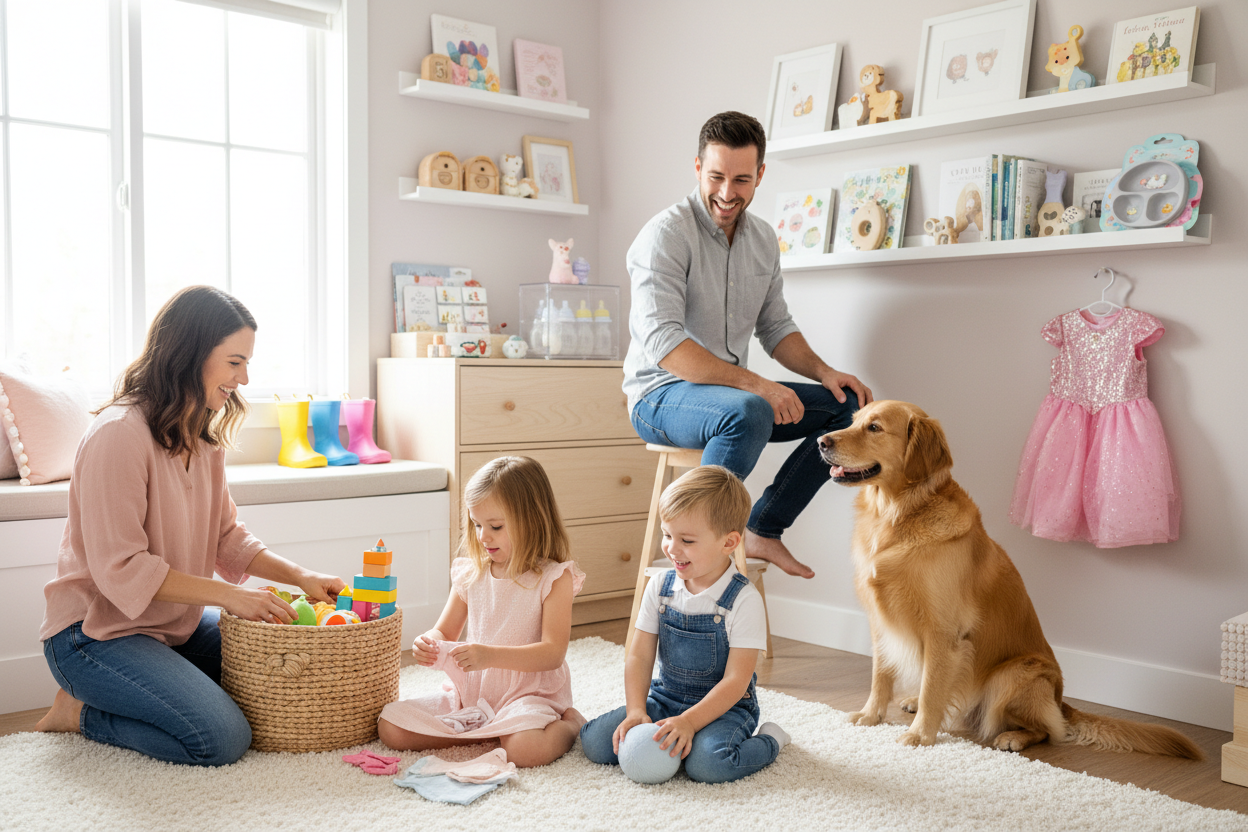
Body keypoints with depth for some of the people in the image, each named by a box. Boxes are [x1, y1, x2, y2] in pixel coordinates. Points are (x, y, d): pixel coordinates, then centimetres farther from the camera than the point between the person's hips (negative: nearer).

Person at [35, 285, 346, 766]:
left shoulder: (205, 437, 7)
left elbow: (226, 537, 9)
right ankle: (81, 712, 1)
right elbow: (120, 569, -24)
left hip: (178, 625, 9)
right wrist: (228, 595, -25)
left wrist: (300, 577, -6)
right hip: (98, 631, -9)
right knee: (223, 738, -23)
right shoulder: (119, 434, -22)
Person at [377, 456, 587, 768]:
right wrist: (428, 644, -12)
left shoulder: (554, 578, -10)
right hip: (470, 691, 5)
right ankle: (493, 730, -2)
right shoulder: (470, 574, 5)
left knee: (526, 748, -36)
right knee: (390, 727, -10)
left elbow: (553, 653, -17)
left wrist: (491, 655, -31)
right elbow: (445, 631, 14)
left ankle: (570, 722, -1)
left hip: (528, 692, -5)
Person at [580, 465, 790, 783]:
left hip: (725, 707, -4)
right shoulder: (660, 587, -1)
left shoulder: (743, 600, -17)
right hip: (664, 698, 4)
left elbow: (736, 681, -19)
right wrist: (636, 711, -14)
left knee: (708, 762, -35)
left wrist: (689, 721, -29)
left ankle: (770, 741, -4)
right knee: (594, 742, -13)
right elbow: (639, 656, 1)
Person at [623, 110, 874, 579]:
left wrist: (823, 372, -2)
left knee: (848, 404, -2)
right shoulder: (667, 234, -15)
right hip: (661, 395, -8)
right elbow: (662, 342, -25)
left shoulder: (763, 239, 10)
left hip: (733, 394, 8)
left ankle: (763, 530, -1)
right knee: (749, 412, -38)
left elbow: (776, 328, 17)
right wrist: (753, 383, -32)